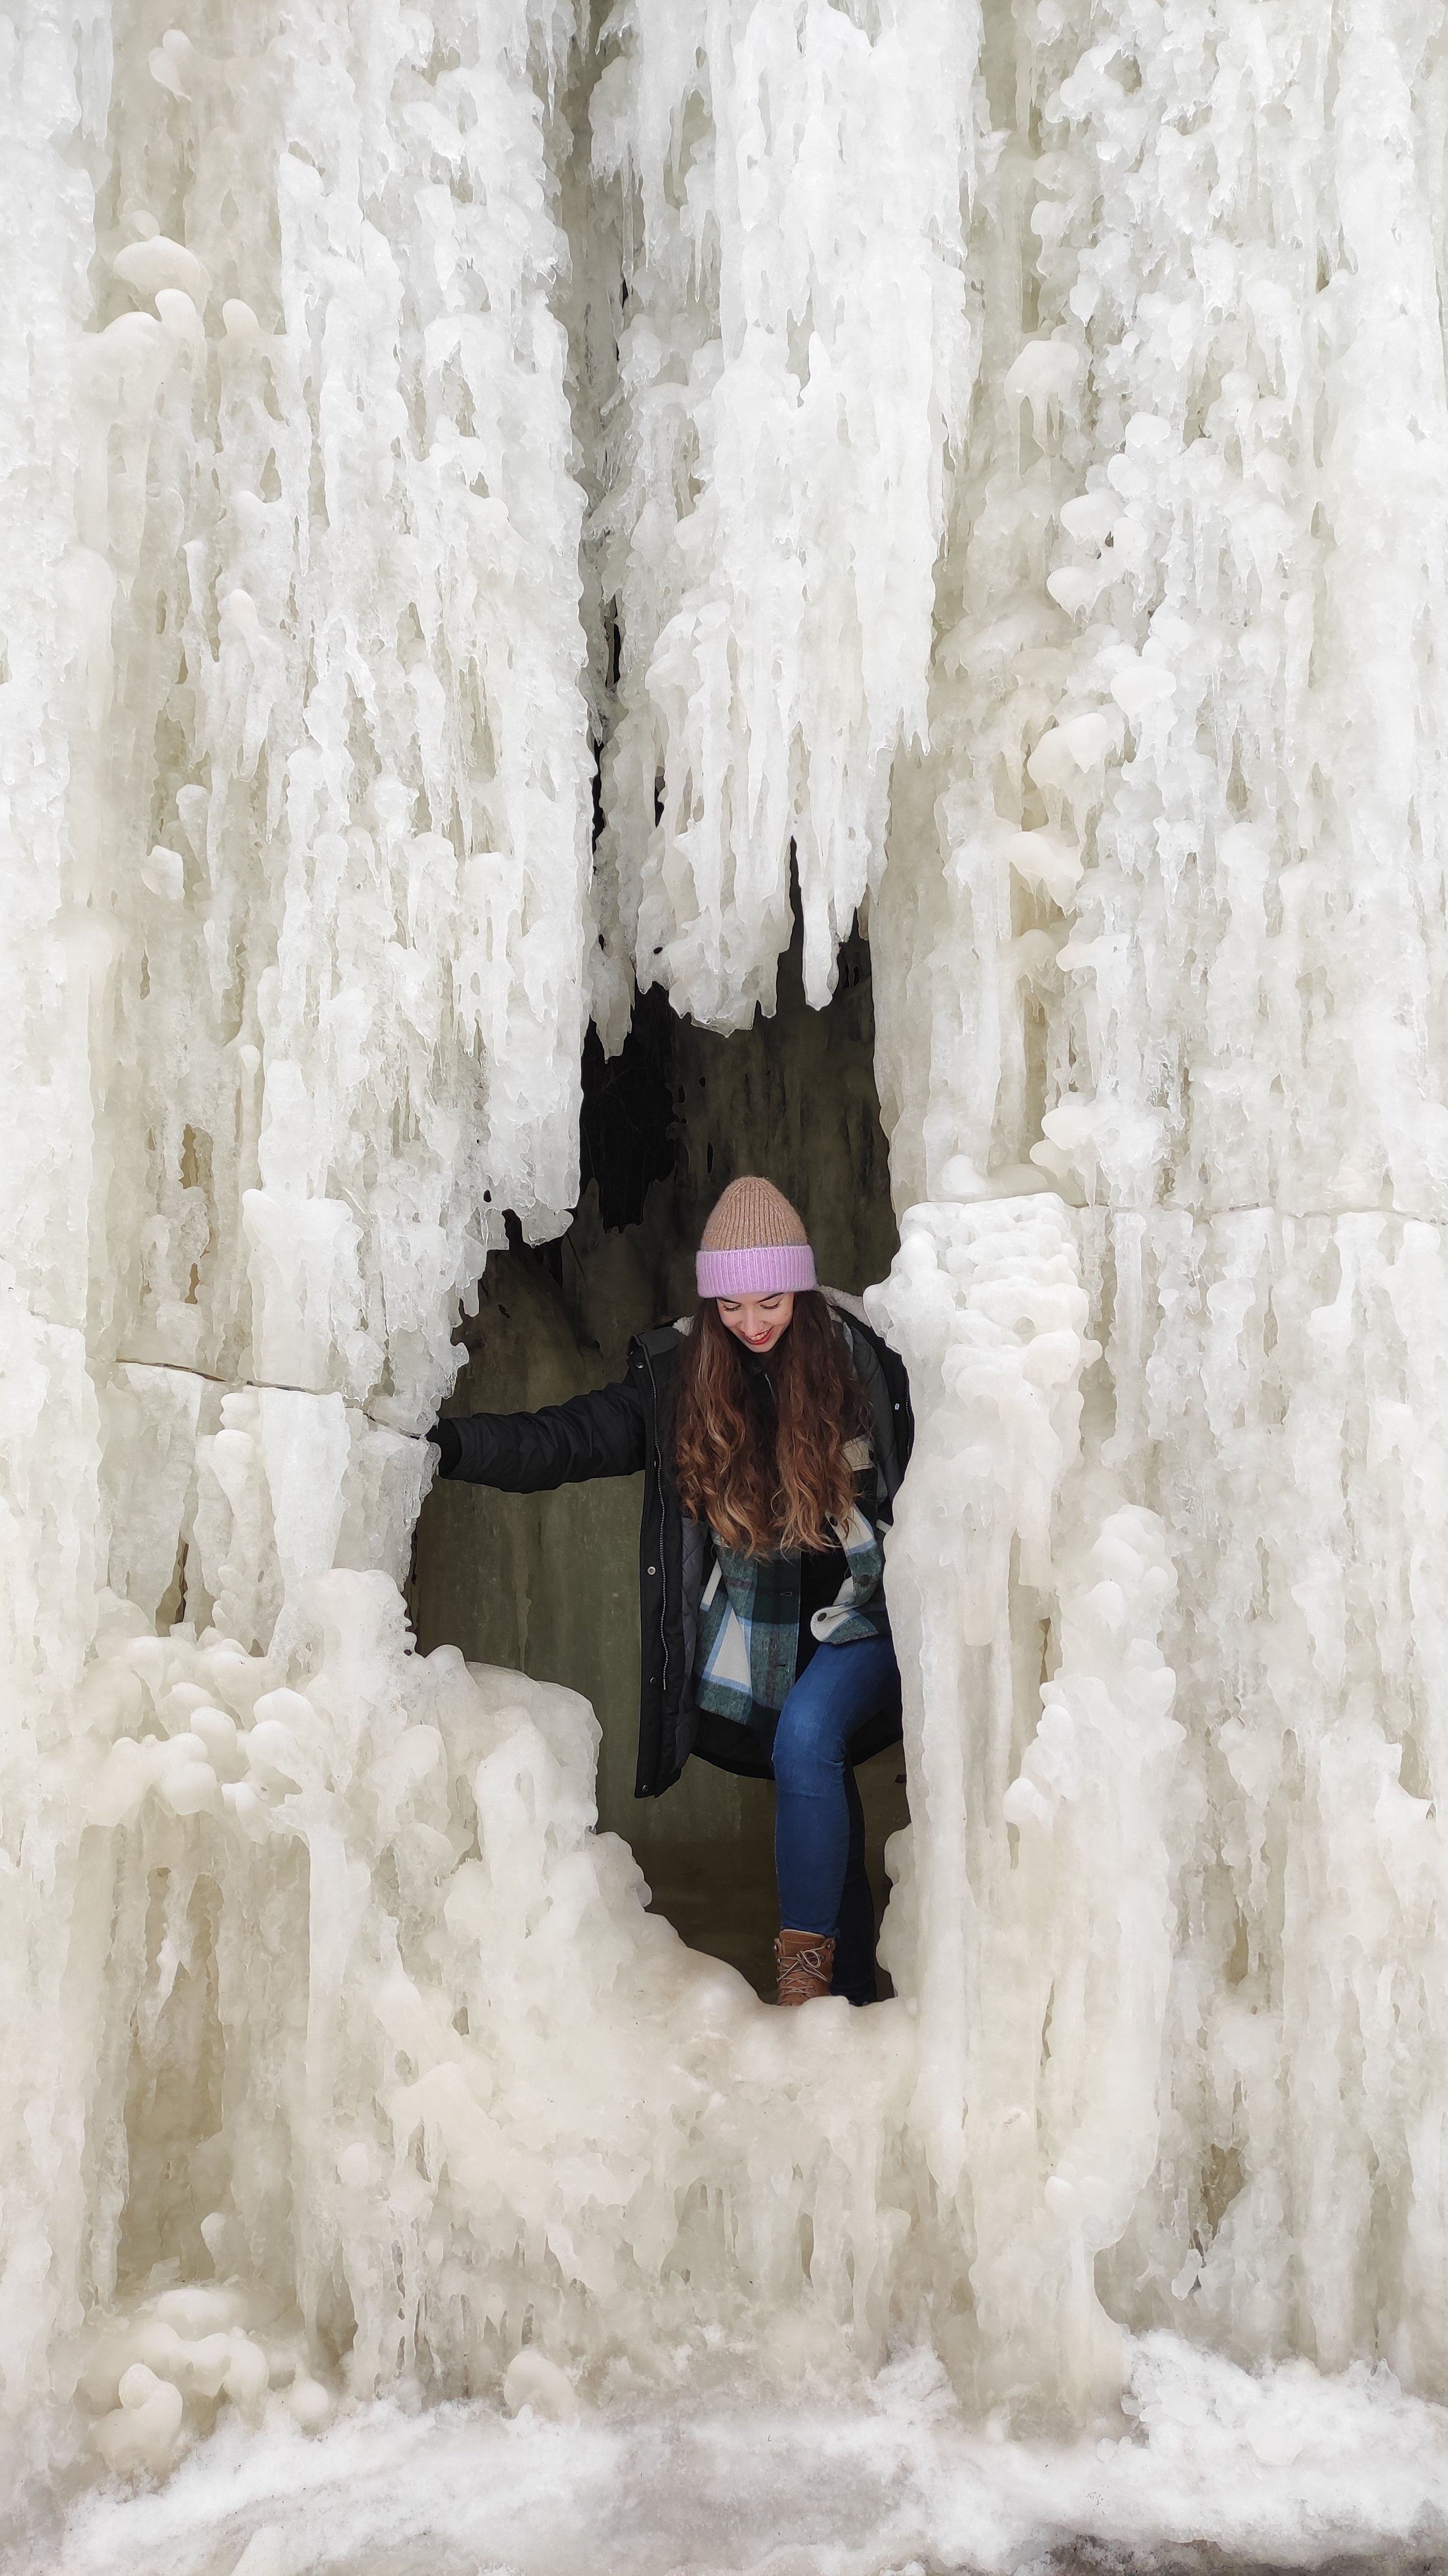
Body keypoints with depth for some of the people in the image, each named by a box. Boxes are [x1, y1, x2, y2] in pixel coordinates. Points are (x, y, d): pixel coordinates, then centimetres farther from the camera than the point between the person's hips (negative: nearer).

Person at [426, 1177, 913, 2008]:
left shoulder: (864, 1353, -10)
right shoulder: (679, 1373, -5)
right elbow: (566, 1439, -11)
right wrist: (448, 1442, -24)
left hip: (866, 1608, -3)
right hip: (767, 1625, 3)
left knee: (805, 1739, -25)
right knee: (821, 1788, 9)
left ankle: (806, 1957, -11)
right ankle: (850, 1989, 24)